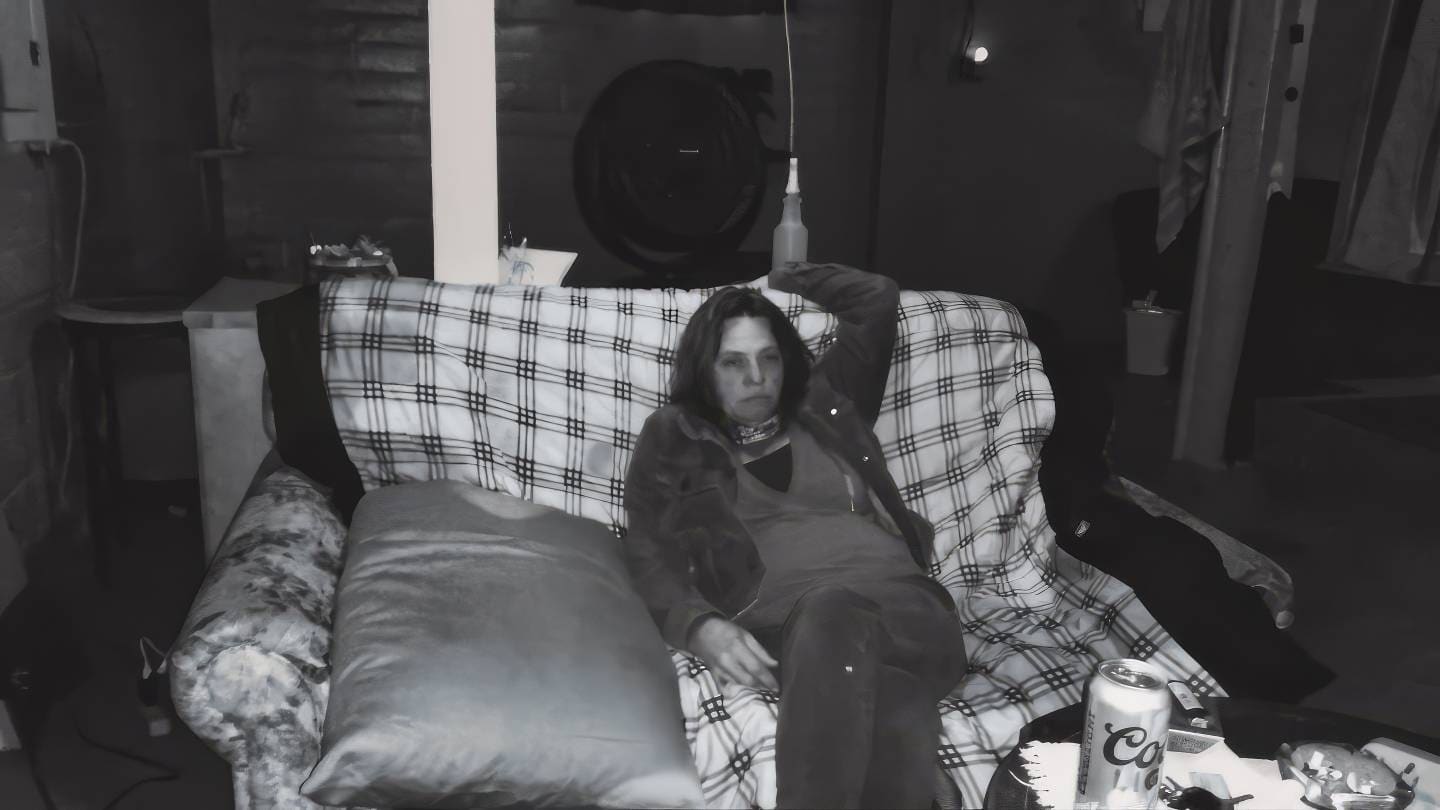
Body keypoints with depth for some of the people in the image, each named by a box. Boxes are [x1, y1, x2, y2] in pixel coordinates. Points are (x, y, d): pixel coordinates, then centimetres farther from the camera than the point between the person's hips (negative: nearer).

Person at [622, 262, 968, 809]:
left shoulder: (825, 406, 25)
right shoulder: (671, 440, 18)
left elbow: (877, 298, 29)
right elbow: (649, 562, 8)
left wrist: (780, 280, 34)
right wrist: (702, 627, -12)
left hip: (903, 607, 2)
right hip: (785, 625, -2)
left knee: (836, 611, -39)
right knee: (887, 690, -39)